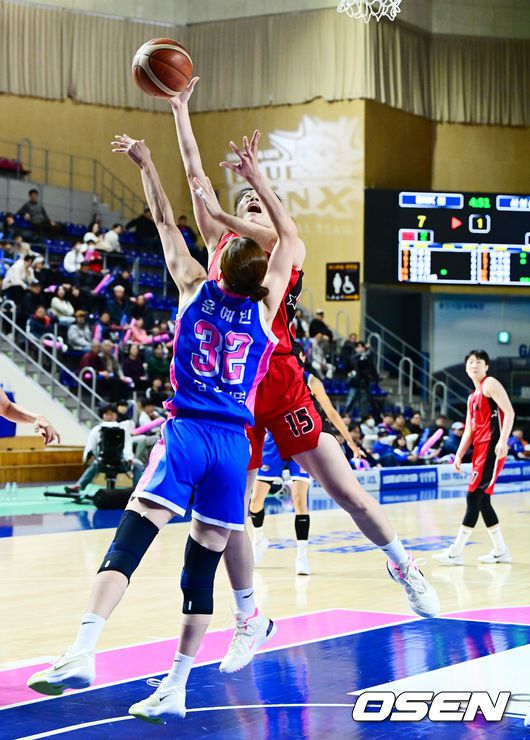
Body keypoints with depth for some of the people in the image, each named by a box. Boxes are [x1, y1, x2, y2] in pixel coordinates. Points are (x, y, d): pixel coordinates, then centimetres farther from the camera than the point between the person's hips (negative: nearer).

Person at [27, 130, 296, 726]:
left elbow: (164, 220, 16)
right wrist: (256, 176, 17)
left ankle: (82, 652, -31)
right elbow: (288, 234, 17)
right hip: (234, 442, 2)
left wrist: (146, 165, 26)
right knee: (202, 565, 4)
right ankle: (176, 688, 4)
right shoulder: (263, 309, 7)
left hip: (186, 432, -2)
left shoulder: (196, 289, 5)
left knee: (129, 540, -13)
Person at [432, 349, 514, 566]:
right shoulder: (472, 397, 21)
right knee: (482, 500, 9)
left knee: (474, 496, -11)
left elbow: (509, 412, -15)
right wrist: (459, 455, 10)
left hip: (492, 449, -9)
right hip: (480, 450, 9)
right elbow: (469, 431, 21)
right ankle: (501, 551, 16)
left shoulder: (490, 384, -4)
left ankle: (456, 552, -12)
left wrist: (503, 441, -25)